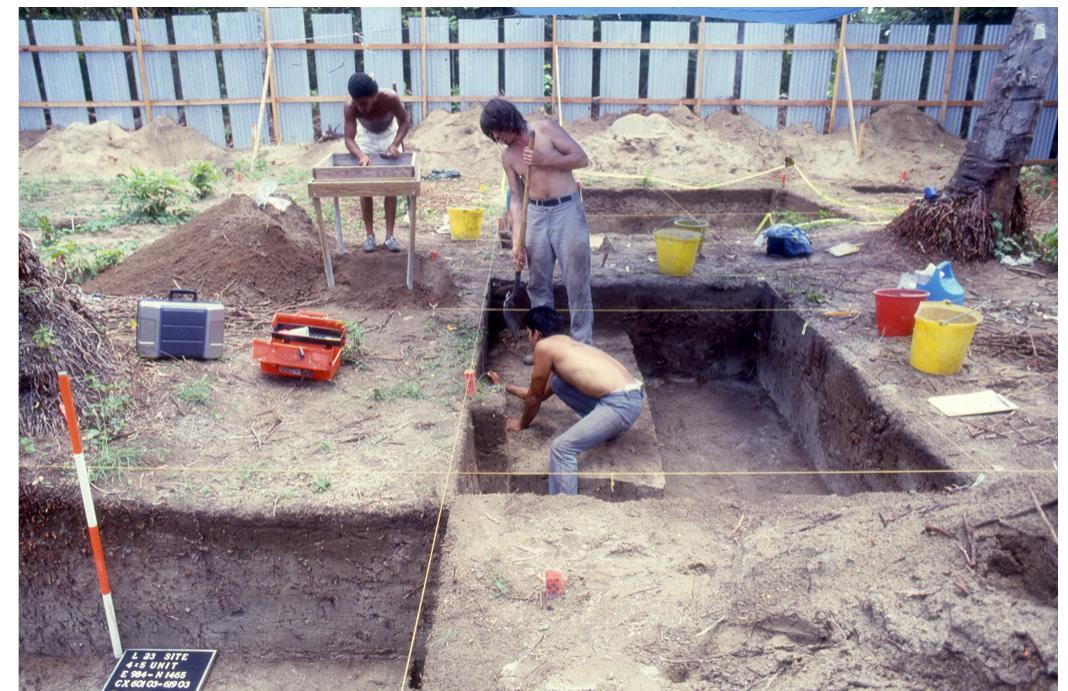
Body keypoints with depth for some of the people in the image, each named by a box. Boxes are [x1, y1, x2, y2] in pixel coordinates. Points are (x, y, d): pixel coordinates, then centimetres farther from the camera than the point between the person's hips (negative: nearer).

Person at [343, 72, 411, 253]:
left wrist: (394, 144, -39)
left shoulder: (390, 98, -38)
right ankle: (370, 235, 7)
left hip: (389, 134, 0)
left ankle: (389, 236, 2)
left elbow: (405, 122, -22)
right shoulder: (350, 105, -36)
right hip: (366, 136, 1)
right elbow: (349, 139, -36)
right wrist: (361, 155, -57)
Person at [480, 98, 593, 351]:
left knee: (577, 281, -2)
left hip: (568, 210, -4)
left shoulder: (546, 129, -5)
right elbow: (516, 198, 6)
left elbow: (582, 158, -7)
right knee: (538, 282, 8)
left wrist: (545, 160, -18)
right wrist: (517, 240, -1)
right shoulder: (507, 156, 7)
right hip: (536, 214, 5)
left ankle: (583, 344, 5)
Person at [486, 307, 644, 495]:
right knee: (557, 382, 19)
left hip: (622, 403, -9)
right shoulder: (564, 343, 22)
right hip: (622, 394, 9)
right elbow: (542, 393, 35)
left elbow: (534, 397, 8)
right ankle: (604, 426, 23)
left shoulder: (544, 346, -4)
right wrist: (504, 387, 46)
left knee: (561, 448, -15)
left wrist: (522, 423, 26)